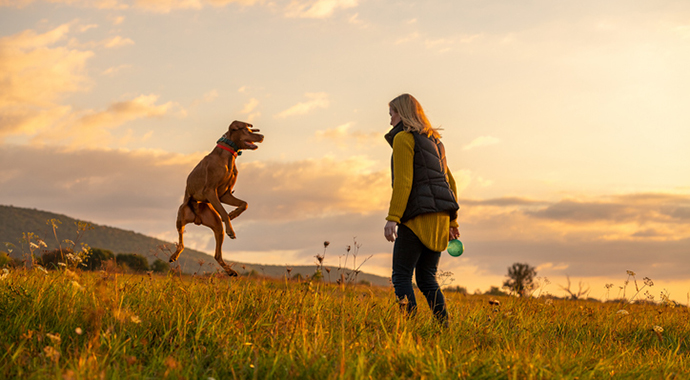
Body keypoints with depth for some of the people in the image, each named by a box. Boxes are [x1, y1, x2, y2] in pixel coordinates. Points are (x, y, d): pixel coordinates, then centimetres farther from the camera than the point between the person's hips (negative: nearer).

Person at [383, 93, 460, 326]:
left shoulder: (403, 138, -3)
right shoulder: (434, 141, 21)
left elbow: (403, 182, -14)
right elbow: (449, 182, 21)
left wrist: (392, 218, -17)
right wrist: (452, 221, 22)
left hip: (418, 217, -8)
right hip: (440, 216, 8)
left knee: (401, 277, -5)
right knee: (426, 279, 11)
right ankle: (445, 329, 0)